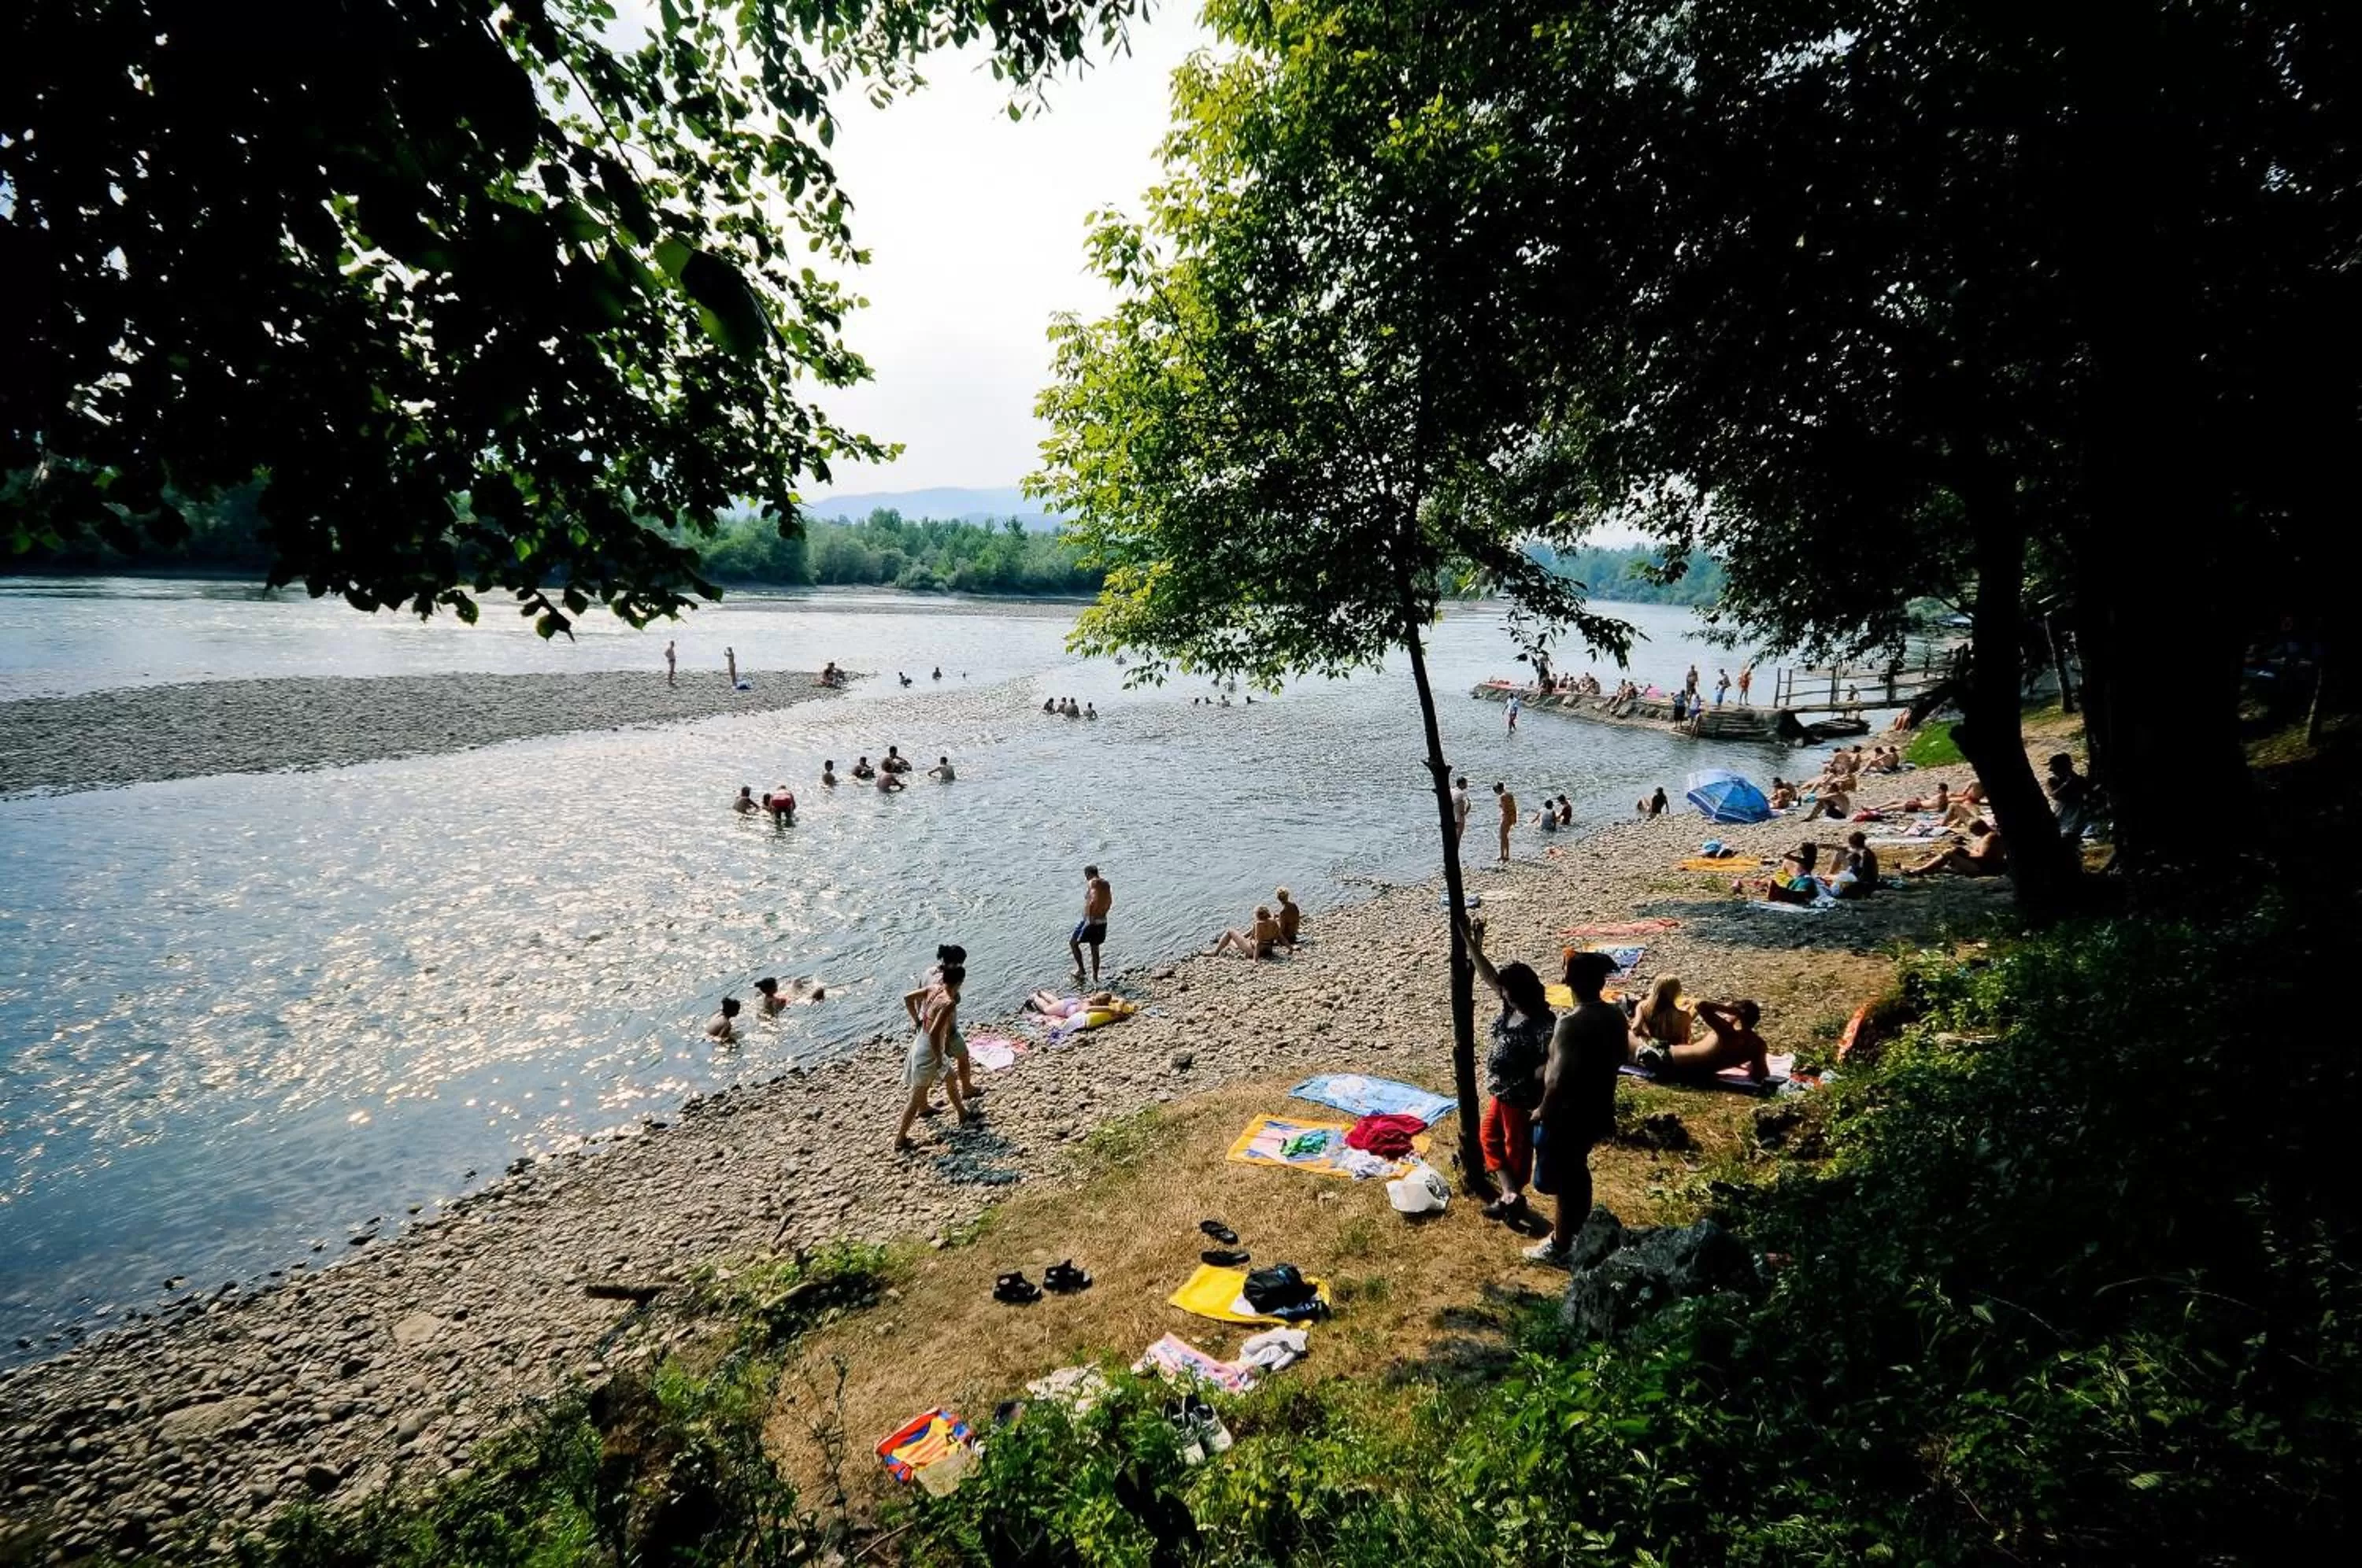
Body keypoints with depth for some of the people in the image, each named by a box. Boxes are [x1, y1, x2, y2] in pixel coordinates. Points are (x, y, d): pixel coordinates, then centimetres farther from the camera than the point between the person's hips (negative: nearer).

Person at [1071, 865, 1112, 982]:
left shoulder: (1093, 883, -15)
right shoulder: (1106, 883, 10)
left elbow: (1094, 900, -30)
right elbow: (1110, 902, 21)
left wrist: (1090, 917, -23)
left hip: (1091, 921, -8)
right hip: (1102, 922, 8)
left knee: (1073, 943, 10)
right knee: (1095, 948, 19)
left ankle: (1080, 969, 8)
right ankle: (1095, 976, 24)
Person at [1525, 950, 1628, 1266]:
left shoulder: (1571, 1025, -30)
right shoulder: (1616, 1016, -5)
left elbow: (1559, 1080, -28)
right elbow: (1620, 1057, 11)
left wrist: (1542, 1112, -13)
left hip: (1568, 1115, -8)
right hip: (1599, 1109, 8)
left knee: (1563, 1181, 10)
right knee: (1577, 1171, 27)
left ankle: (1559, 1248, 25)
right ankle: (1576, 1227, 44)